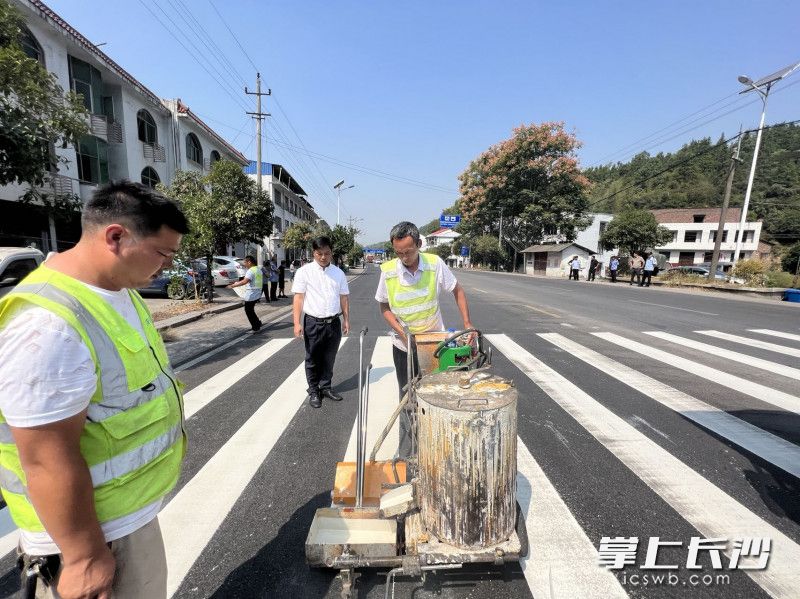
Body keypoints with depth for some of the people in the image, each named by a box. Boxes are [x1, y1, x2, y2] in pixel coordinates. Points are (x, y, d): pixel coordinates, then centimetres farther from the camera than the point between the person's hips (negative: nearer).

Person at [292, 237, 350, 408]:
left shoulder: (338, 272, 6)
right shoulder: (304, 271, -5)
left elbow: (344, 297, 10)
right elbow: (298, 298, -7)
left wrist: (346, 319, 6)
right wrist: (297, 323, -13)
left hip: (334, 322, 3)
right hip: (313, 322, -3)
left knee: (329, 358, 15)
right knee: (313, 359, 11)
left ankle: (326, 387, 33)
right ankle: (313, 391, 27)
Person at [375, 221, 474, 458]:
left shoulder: (435, 263, -14)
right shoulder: (388, 271, -14)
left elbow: (458, 291, 0)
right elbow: (385, 308, -3)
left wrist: (467, 324, -8)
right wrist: (402, 332, -17)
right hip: (404, 346, 0)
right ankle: (406, 456, 26)